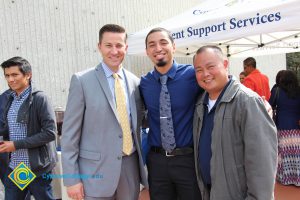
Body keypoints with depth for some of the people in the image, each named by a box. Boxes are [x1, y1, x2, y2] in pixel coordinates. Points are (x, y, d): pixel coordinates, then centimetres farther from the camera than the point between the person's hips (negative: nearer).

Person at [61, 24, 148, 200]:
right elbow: (69, 132, -7)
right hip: (96, 170, -4)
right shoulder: (82, 80, -7)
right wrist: (72, 178, -10)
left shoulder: (135, 81, 5)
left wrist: (143, 167, 12)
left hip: (130, 167, 4)